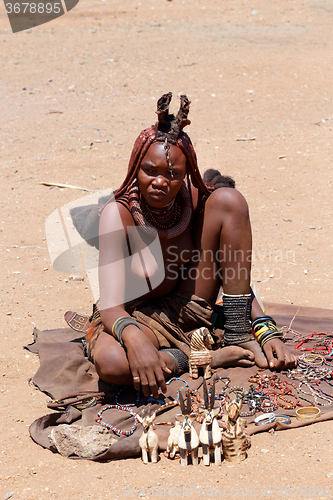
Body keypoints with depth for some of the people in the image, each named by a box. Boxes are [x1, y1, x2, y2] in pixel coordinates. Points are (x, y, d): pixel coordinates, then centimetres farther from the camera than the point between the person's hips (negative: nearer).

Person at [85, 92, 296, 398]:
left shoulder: (196, 198, -12)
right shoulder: (119, 214, -24)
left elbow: (236, 276, -6)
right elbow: (111, 305, -32)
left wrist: (265, 331, -21)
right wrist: (134, 340, -54)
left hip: (189, 308, 4)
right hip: (134, 316, -4)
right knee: (111, 361, -42)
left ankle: (237, 338, -13)